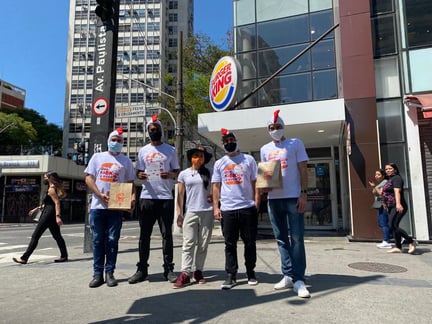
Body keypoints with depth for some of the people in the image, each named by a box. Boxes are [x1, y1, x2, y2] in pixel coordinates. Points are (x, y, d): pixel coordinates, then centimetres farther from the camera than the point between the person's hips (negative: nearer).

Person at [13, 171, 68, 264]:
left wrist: (57, 216, -29)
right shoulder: (54, 188, 18)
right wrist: (36, 209, 29)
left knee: (35, 236, -3)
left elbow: (57, 203, -22)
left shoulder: (51, 189, -12)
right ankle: (64, 256, 13)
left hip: (48, 215, -10)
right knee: (57, 236, 11)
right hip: (52, 215, 10)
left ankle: (24, 258, 2)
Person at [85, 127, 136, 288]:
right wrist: (100, 195, -10)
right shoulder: (97, 157, 10)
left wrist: (132, 198, -11)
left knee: (112, 240, 2)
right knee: (98, 240, 6)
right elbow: (89, 178, 5)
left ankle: (109, 273, 12)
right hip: (98, 206, 1)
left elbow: (131, 182, 8)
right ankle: (97, 274, 14)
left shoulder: (126, 161, 10)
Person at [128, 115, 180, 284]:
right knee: (144, 234, 6)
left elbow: (177, 171, 9)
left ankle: (168, 269, 10)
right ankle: (142, 269, 15)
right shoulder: (143, 150, 12)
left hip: (166, 197, -1)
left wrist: (170, 174, -14)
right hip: (147, 197, 2)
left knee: (167, 234, 2)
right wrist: (140, 175, -10)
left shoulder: (171, 150, 7)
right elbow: (138, 172, 14)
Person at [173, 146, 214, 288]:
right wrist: (179, 214, 1)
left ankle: (198, 271, 18)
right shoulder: (184, 174, 7)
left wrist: (213, 196, -7)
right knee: (189, 243, -3)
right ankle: (185, 274, -2)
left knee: (203, 244, 7)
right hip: (190, 212, -1)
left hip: (207, 212, 1)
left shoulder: (209, 173, 7)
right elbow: (180, 195, 6)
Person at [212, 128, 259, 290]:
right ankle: (231, 275, 12)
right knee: (230, 244, 4)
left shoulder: (249, 159, 7)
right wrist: (215, 207, 2)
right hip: (227, 209, 1)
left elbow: (255, 183, 6)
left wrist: (256, 203, -4)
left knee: (250, 242, 8)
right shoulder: (219, 163, 12)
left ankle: (250, 273, 22)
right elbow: (216, 187, 10)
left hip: (248, 208, -1)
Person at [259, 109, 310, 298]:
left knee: (297, 239, -5)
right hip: (273, 198, 5)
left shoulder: (295, 144, 4)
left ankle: (299, 280, 0)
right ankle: (288, 275, 19)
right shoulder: (264, 149, 15)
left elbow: (303, 170, -1)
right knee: (281, 238, 9)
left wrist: (303, 193, -10)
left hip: (293, 197, -4)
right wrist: (264, 185, -3)